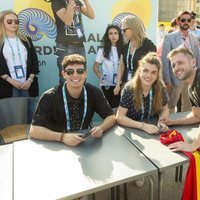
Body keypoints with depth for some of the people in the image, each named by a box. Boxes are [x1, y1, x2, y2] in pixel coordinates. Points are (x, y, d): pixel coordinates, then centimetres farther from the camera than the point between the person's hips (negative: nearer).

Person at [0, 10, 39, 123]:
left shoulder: (26, 40, 12)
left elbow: (34, 61, 6)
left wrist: (30, 80, -6)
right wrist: (11, 81, -12)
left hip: (28, 84, 2)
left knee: (31, 116, 4)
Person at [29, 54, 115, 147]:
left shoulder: (94, 92, -7)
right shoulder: (50, 97, -16)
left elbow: (111, 116, 1)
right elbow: (34, 130, -19)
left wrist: (101, 128, -20)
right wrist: (62, 137, -31)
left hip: (84, 143, 3)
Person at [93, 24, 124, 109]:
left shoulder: (123, 50, 3)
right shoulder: (102, 50, 2)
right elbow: (95, 67, 6)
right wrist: (101, 77, -9)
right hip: (107, 85, 0)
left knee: (118, 107, 0)